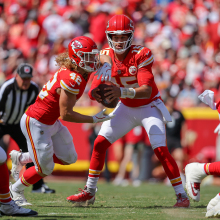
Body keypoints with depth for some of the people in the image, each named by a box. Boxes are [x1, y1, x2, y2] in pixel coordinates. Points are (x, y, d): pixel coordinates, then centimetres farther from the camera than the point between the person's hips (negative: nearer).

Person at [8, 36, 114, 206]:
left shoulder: (82, 70, -3)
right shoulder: (73, 79, -29)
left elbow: (103, 58, 14)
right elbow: (66, 114, -25)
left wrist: (106, 66, -9)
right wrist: (94, 119, -19)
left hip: (51, 122, 10)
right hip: (35, 123, -10)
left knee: (69, 158, 17)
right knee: (45, 169, -2)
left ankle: (22, 158, 30)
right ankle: (15, 189, 25)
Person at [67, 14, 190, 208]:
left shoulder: (141, 55, -25)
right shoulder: (105, 56, -10)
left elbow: (147, 90, -34)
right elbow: (97, 86, -13)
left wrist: (122, 92, -51)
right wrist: (95, 93, -39)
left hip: (149, 107, -5)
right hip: (126, 108, 5)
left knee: (161, 150, -19)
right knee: (100, 143, -3)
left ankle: (181, 195, -9)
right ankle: (89, 192, 9)